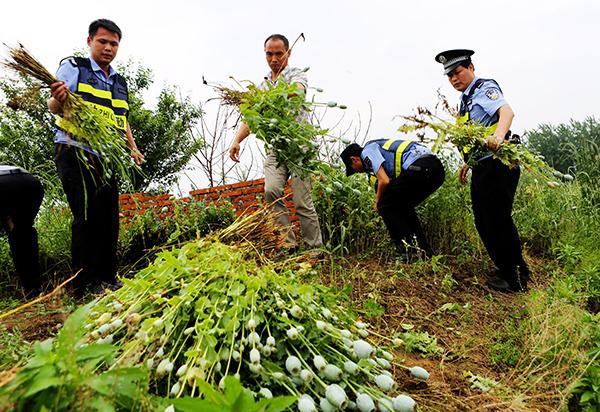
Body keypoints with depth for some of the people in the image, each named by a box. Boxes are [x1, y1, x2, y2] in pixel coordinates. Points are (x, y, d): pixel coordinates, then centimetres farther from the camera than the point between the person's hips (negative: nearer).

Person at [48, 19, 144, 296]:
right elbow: (54, 107, -9)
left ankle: (108, 279, 12)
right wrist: (58, 100, -33)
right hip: (76, 152, -6)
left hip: (107, 157, 6)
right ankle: (86, 283, -3)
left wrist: (132, 148, 13)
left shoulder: (120, 82, 21)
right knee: (87, 216, -11)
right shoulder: (73, 66, 2)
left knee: (109, 218, 4)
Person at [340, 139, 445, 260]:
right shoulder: (382, 147, 34)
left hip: (419, 167, -10)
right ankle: (425, 251, 20)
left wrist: (377, 201, 11)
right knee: (403, 206, 24)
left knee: (385, 205, 4)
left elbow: (384, 181, -6)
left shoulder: (367, 151, 7)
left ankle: (409, 251, 1)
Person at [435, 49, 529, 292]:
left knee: (499, 221, -7)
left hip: (498, 165, -10)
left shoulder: (485, 88, -6)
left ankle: (517, 279, 6)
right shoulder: (466, 99, 21)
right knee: (483, 223, 12)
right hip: (481, 169, 10)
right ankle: (504, 270, 24)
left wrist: (499, 134, -45)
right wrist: (467, 163, 27)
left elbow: (506, 111, -26)